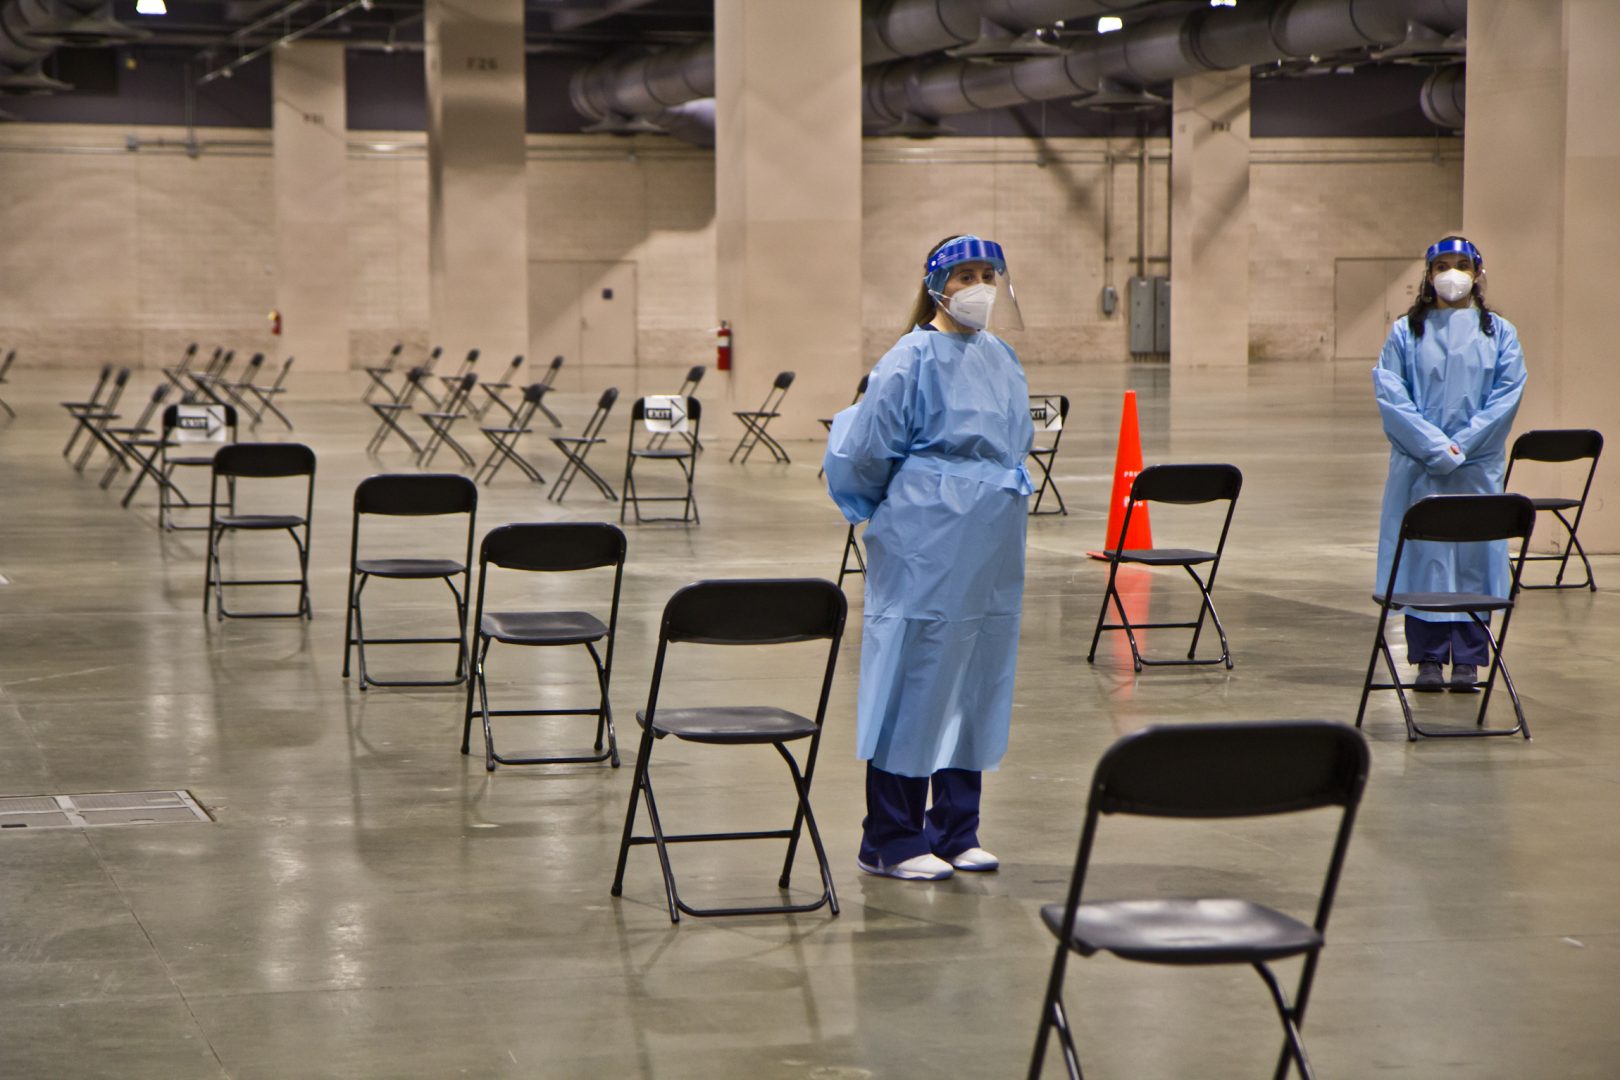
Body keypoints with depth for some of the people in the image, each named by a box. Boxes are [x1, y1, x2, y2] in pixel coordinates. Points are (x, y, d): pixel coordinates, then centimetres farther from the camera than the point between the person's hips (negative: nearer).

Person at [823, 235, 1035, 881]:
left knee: (977, 684, 10)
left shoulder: (1003, 359, 12)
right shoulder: (913, 359, -10)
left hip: (993, 552, 7)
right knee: (917, 681, -4)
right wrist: (890, 512, 6)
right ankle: (890, 844, 4)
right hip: (926, 549, -7)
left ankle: (955, 833, 19)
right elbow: (866, 452, -8)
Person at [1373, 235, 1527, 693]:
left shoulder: (1499, 333, 8)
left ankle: (1467, 660, 6)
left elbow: (1508, 393, -1)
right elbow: (1389, 392, -3)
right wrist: (1431, 443, -14)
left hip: (1477, 466, 0)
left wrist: (1462, 445, -12)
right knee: (1422, 556, -1)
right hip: (1418, 465, 0)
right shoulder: (1405, 332, 6)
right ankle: (1427, 659, 5)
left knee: (1473, 557, 0)